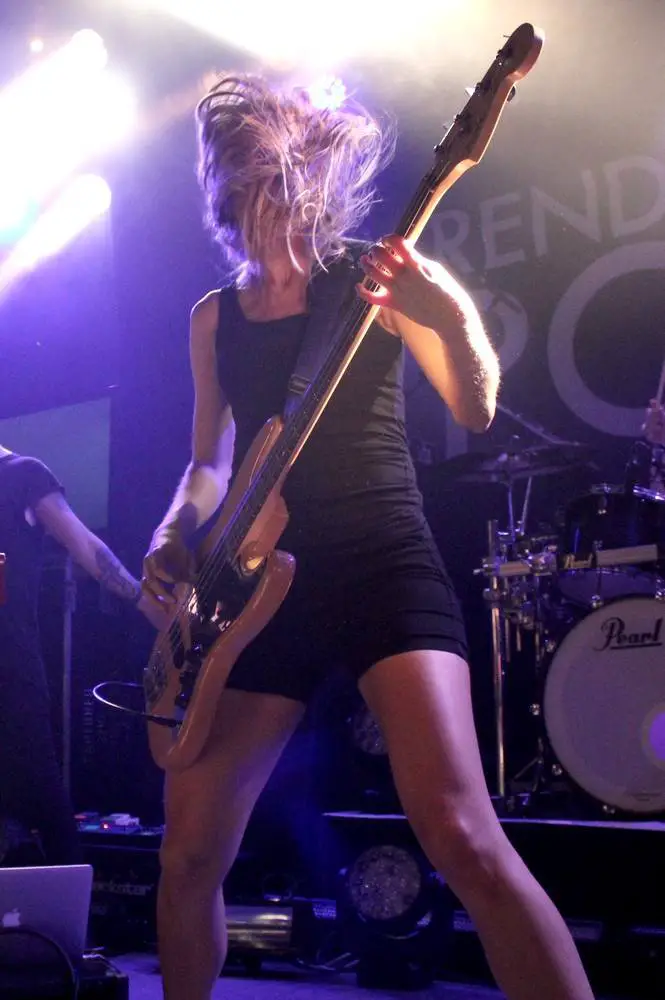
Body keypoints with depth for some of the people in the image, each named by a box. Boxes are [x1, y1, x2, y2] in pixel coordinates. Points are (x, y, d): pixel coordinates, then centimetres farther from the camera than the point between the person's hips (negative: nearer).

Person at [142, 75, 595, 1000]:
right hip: (261, 585, 5)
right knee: (188, 855, 6)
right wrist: (174, 538, 2)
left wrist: (455, 318, -26)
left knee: (461, 835, -22)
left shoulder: (371, 277, 2)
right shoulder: (214, 317, 15)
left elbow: (477, 412, -6)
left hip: (382, 564, -4)